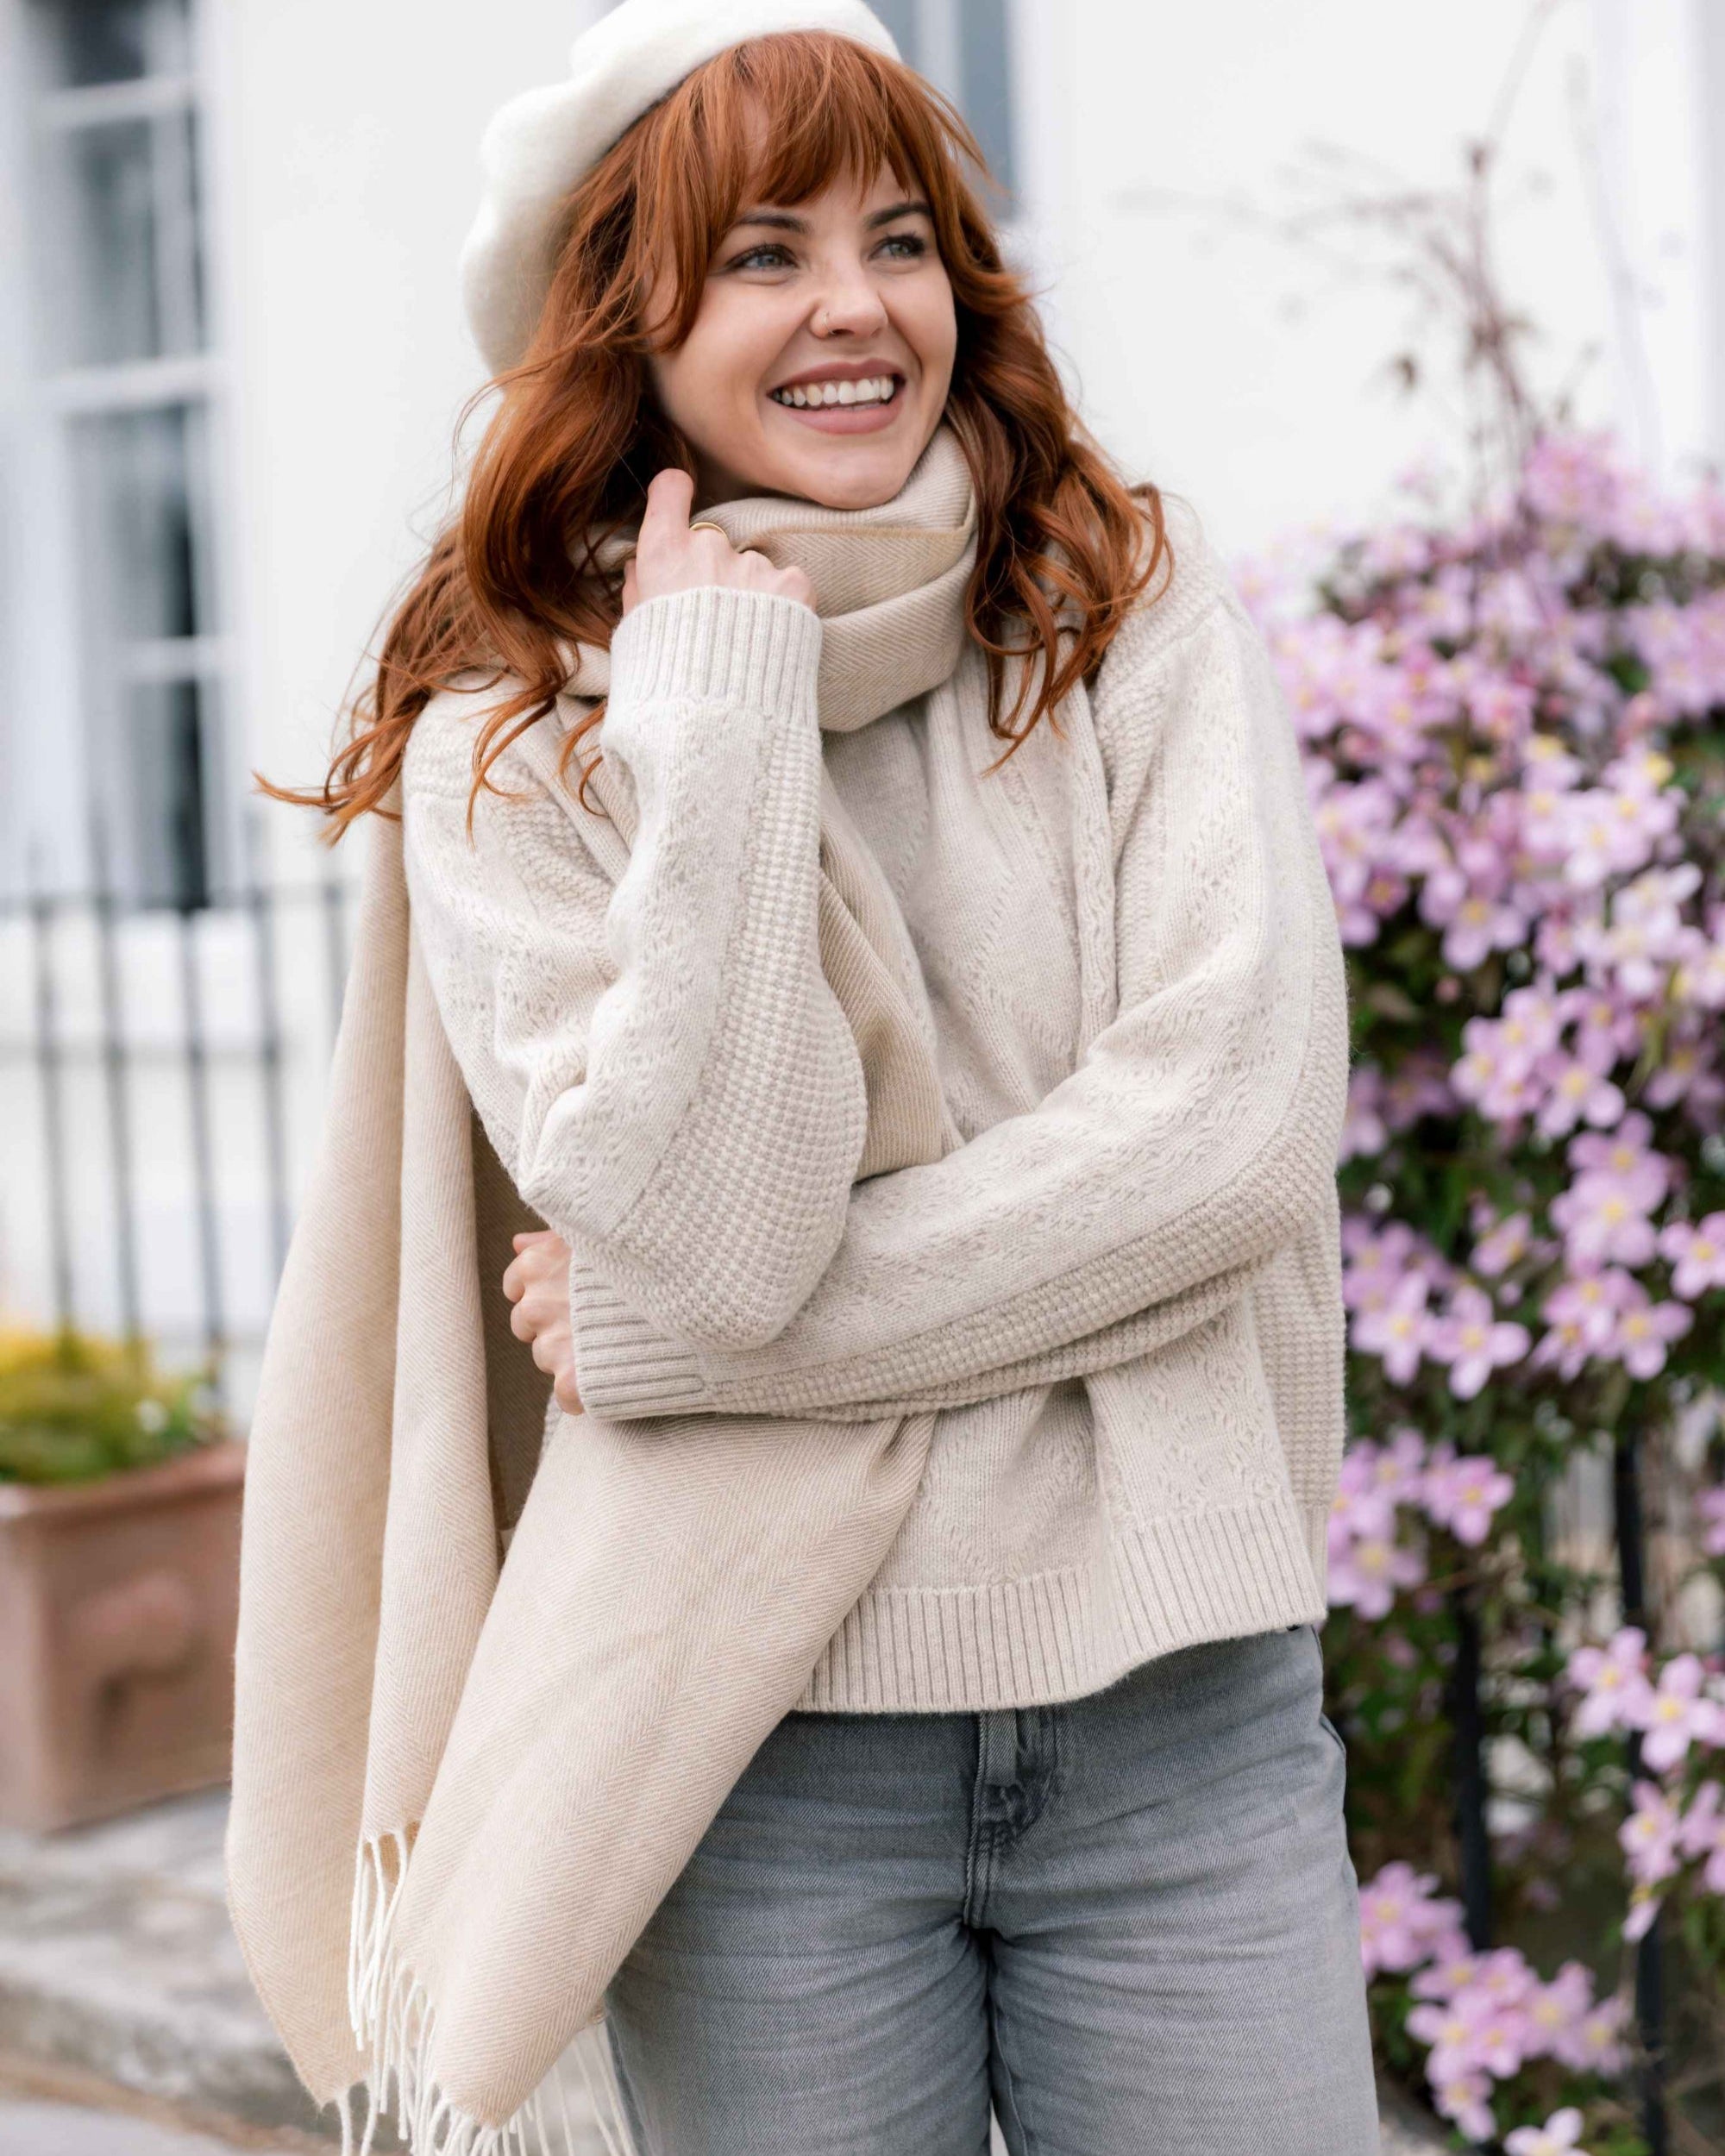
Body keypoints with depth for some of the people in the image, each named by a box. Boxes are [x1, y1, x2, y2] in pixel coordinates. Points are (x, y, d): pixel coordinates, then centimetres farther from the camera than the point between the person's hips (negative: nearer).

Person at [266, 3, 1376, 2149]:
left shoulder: (1140, 617, -1)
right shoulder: (509, 745, -4)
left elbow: (1239, 1126, -12)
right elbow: (711, 1229, -16)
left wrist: (667, 1338, -12)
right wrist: (715, 704, -16)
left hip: (1175, 1692, 1)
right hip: (764, 1737, -1)